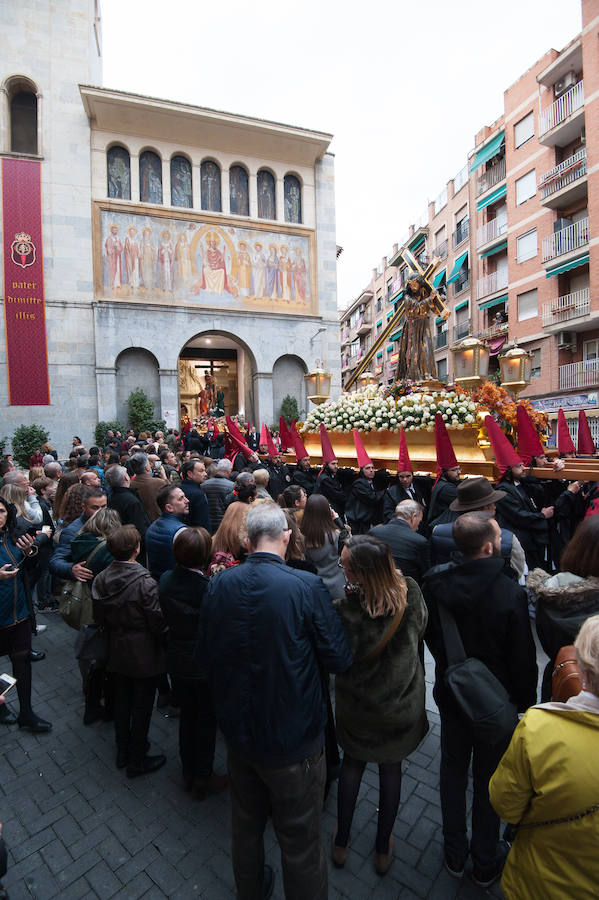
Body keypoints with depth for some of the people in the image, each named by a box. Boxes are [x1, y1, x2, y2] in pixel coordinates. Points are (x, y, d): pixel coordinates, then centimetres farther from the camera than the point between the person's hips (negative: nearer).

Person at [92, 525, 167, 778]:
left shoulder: (100, 580, -8)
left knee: (122, 701, 23)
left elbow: (99, 619, 1)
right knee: (142, 707, 12)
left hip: (116, 651, 6)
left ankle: (123, 752, 42)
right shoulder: (145, 582, -27)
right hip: (144, 654, -6)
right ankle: (137, 761, 28)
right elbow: (157, 622, -21)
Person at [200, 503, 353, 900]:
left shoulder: (219, 585, -12)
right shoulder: (308, 587, -26)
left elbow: (207, 651, 1)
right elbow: (340, 659, -17)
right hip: (294, 737, -4)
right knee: (301, 841, 19)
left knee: (247, 825, 30)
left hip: (238, 732, 5)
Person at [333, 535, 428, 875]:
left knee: (353, 763, 27)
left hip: (358, 707, -2)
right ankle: (383, 849, 48)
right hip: (402, 705, 2)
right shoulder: (412, 593, -26)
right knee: (391, 768, 26)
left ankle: (341, 842, 47)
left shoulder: (347, 612, -37)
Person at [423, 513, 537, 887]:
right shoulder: (511, 594, -29)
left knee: (453, 771, 24)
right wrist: (526, 703, 0)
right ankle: (486, 863, 43)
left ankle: (455, 853, 44)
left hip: (450, 695, 3)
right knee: (489, 780, 21)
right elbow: (524, 659, -18)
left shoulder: (436, 583, -18)